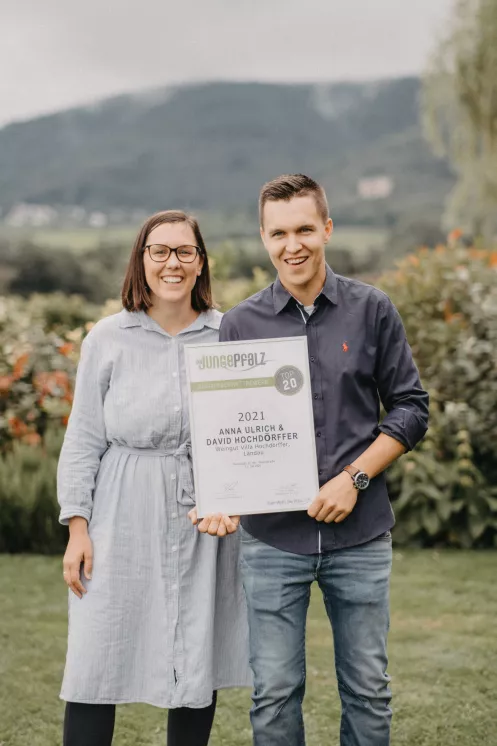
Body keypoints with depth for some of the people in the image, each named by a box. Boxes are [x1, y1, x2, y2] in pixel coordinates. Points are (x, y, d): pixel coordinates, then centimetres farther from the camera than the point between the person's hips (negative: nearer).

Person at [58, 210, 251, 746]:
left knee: (198, 662, 8)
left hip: (204, 522, 1)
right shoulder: (108, 339, 1)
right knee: (97, 661, -1)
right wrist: (78, 527, -4)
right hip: (123, 521, -1)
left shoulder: (228, 336, 3)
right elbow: (83, 440, 2)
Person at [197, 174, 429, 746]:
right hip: (272, 537, 0)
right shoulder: (240, 324, 3)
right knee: (274, 695, 6)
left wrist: (354, 477, -9)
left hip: (360, 534, 0)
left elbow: (410, 408, 3)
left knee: (367, 690, 9)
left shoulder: (371, 310, 2)